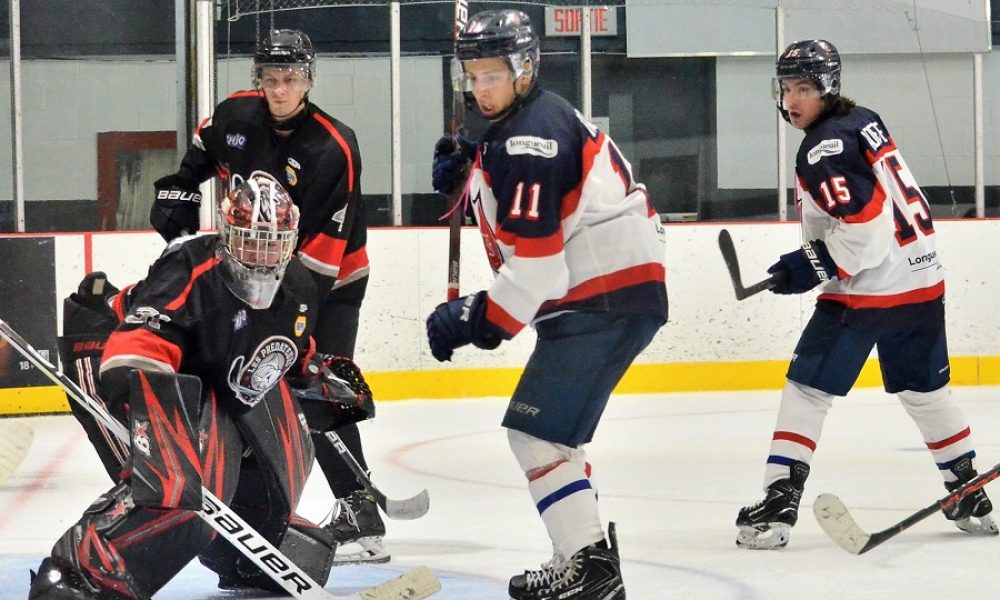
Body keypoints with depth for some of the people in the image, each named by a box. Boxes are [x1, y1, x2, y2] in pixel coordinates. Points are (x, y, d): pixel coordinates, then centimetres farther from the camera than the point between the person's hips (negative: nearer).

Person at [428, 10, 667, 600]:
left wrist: (479, 319, -17)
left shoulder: (533, 134, -17)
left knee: (537, 429, -13)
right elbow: (519, 213, 21)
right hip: (591, 298, 11)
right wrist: (467, 171, 8)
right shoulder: (517, 125, 16)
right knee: (551, 428, 21)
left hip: (607, 300, -11)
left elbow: (537, 259, -22)